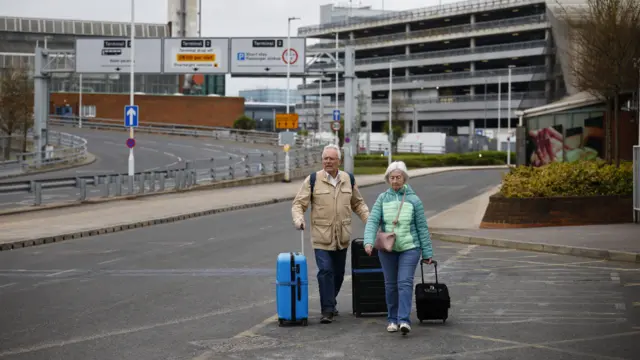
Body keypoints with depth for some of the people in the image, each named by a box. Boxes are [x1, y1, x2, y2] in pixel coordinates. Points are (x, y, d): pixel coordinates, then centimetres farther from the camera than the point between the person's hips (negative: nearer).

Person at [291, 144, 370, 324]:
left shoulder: (348, 179, 8)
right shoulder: (313, 180, -4)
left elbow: (358, 203, 18)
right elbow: (298, 203, -3)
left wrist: (369, 219, 4)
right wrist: (298, 219, -22)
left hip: (342, 237, 4)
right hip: (321, 236, -4)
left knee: (338, 273, 13)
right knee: (325, 271, -13)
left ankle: (330, 303, 31)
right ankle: (327, 310, -9)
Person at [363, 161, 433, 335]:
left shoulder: (413, 200, 0)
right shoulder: (382, 198, 3)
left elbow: (422, 227, 3)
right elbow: (372, 221, -5)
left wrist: (427, 252, 3)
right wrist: (369, 242, -22)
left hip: (409, 248, -2)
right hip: (387, 249, 2)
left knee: (405, 282, -12)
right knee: (390, 284, 8)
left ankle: (404, 320, -18)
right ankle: (392, 319, 18)